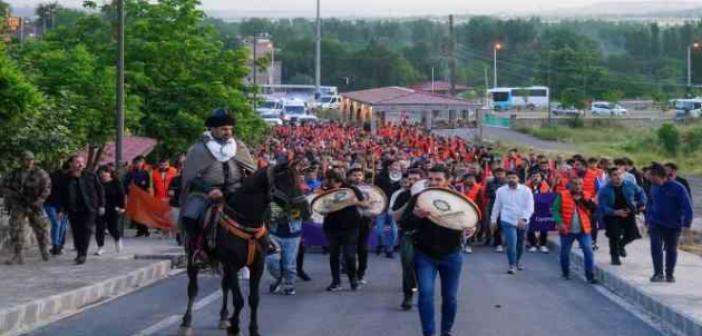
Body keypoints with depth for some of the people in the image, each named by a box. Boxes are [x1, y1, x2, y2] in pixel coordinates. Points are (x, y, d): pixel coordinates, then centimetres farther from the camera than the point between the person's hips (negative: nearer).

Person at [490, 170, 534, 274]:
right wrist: (493, 219, 14)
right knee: (511, 243, -15)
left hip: (523, 222, 1)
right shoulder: (501, 190, -2)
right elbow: (497, 206, 9)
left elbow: (530, 207, -12)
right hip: (508, 221, -1)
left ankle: (517, 261, 40)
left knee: (520, 244, 17)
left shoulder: (526, 190, -8)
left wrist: (524, 219, -25)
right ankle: (512, 265, -4)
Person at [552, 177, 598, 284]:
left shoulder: (586, 196, 5)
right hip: (567, 231, -1)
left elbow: (594, 208, -5)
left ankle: (590, 276, -7)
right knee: (565, 253, 11)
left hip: (583, 230, 1)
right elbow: (555, 210, -7)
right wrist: (560, 223, -21)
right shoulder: (562, 196, -4)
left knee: (588, 252, -10)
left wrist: (582, 199, -16)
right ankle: (565, 273, 32)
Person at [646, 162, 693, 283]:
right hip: (656, 224, 2)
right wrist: (648, 221, 13)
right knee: (656, 247, -14)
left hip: (673, 226, -2)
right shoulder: (654, 188, 1)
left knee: (671, 249, 10)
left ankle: (670, 274, 24)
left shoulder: (678, 188, -15)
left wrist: (686, 224, -20)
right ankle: (658, 273, -12)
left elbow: (687, 207, -14)